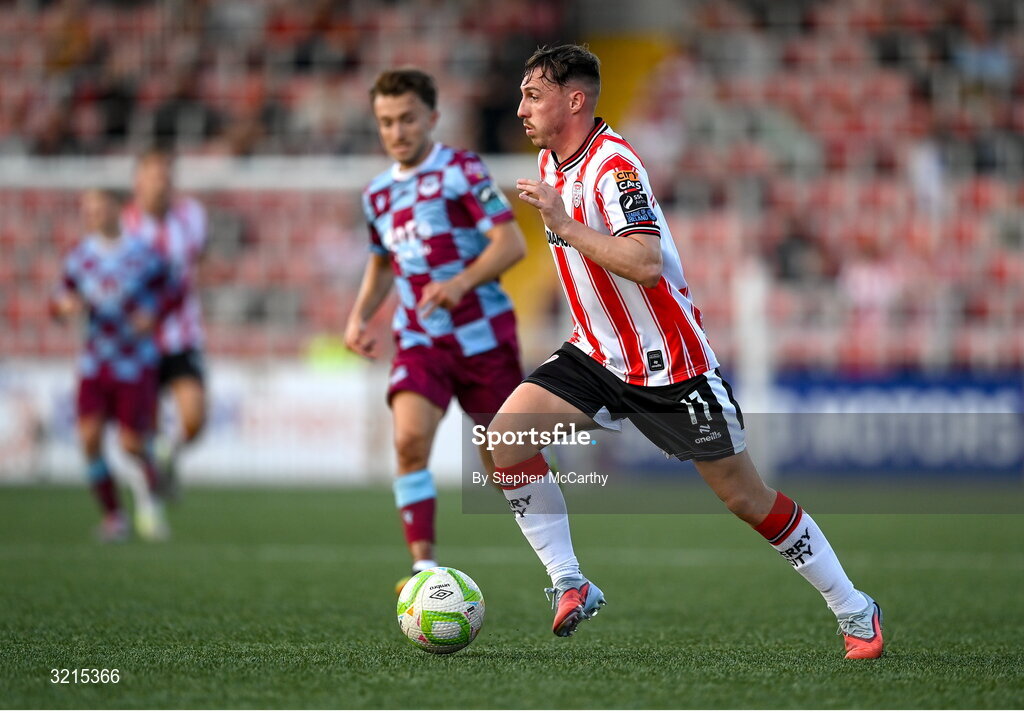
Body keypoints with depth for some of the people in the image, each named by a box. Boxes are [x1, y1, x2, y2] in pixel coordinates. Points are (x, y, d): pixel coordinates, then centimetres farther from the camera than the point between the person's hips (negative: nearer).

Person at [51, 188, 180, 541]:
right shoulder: (80, 257, 0)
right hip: (95, 362, 2)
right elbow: (60, 302, 9)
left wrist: (153, 314, -14)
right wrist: (64, 305, -14)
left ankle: (150, 502, 25)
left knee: (133, 444, -4)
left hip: (135, 364, -2)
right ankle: (112, 516, 3)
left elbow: (171, 292, 5)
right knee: (89, 436, -12)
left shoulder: (143, 255, -7)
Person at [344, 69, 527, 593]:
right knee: (409, 441, -21)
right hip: (419, 342, 4)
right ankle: (425, 568, -24)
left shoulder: (461, 170, -7)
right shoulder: (378, 194, 11)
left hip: (482, 333, -4)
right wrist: (359, 316, 13)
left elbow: (511, 243, -16)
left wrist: (462, 282, -31)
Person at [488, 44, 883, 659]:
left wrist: (564, 226, -37)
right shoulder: (551, 163, 6)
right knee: (505, 435, -15)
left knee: (747, 498, 0)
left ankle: (855, 610, 15)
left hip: (670, 366, -8)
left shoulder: (613, 164, -22)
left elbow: (645, 263, -36)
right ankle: (570, 584, -7)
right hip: (598, 355, 8)